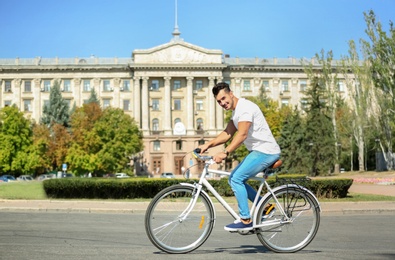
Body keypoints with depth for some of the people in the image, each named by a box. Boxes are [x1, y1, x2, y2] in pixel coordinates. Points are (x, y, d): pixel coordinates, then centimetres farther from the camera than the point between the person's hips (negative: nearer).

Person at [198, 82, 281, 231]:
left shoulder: (245, 107, -18)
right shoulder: (236, 111, 14)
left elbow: (242, 134, -30)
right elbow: (227, 134, 11)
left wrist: (225, 153, -38)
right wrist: (208, 145, -2)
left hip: (265, 151, -10)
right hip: (258, 151, 10)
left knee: (236, 179, -13)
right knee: (234, 179, 10)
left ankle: (246, 220, -7)